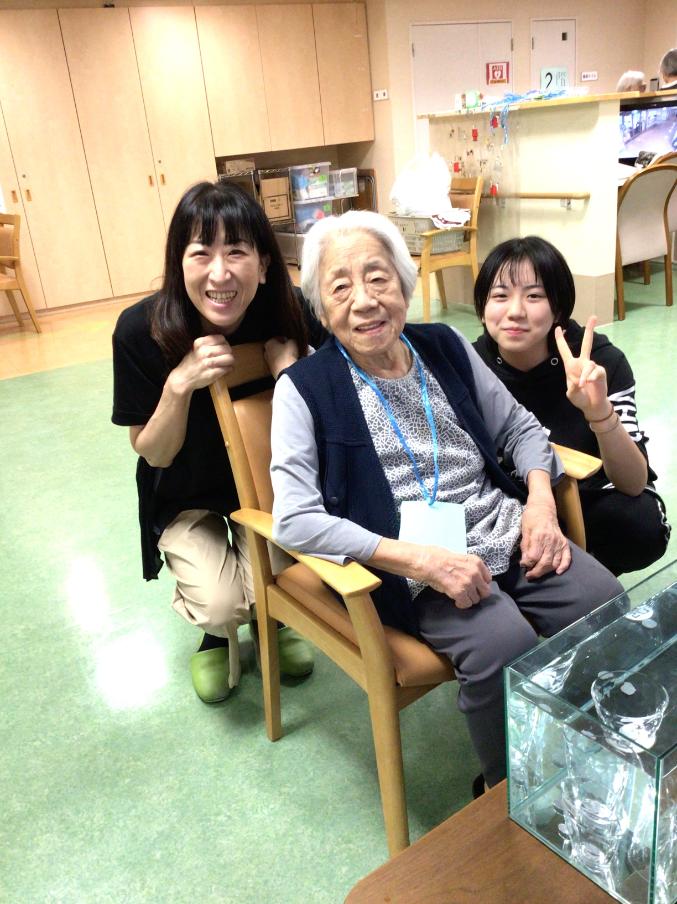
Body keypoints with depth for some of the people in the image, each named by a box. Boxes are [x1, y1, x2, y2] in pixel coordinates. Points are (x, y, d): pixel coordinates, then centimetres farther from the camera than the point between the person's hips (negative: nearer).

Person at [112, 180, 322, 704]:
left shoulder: (290, 316, -23)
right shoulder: (141, 331, -26)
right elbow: (153, 454, -17)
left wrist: (293, 371, -32)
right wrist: (180, 383, -36)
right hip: (186, 494, -1)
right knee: (220, 604, -20)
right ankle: (217, 633, 19)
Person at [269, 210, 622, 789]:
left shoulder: (446, 347, 9)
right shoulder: (305, 388, -5)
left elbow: (520, 427, 19)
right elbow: (294, 521, -14)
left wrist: (541, 500, -2)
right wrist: (420, 559, -22)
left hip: (507, 536, 5)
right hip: (415, 568, -4)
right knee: (503, 644, -29)